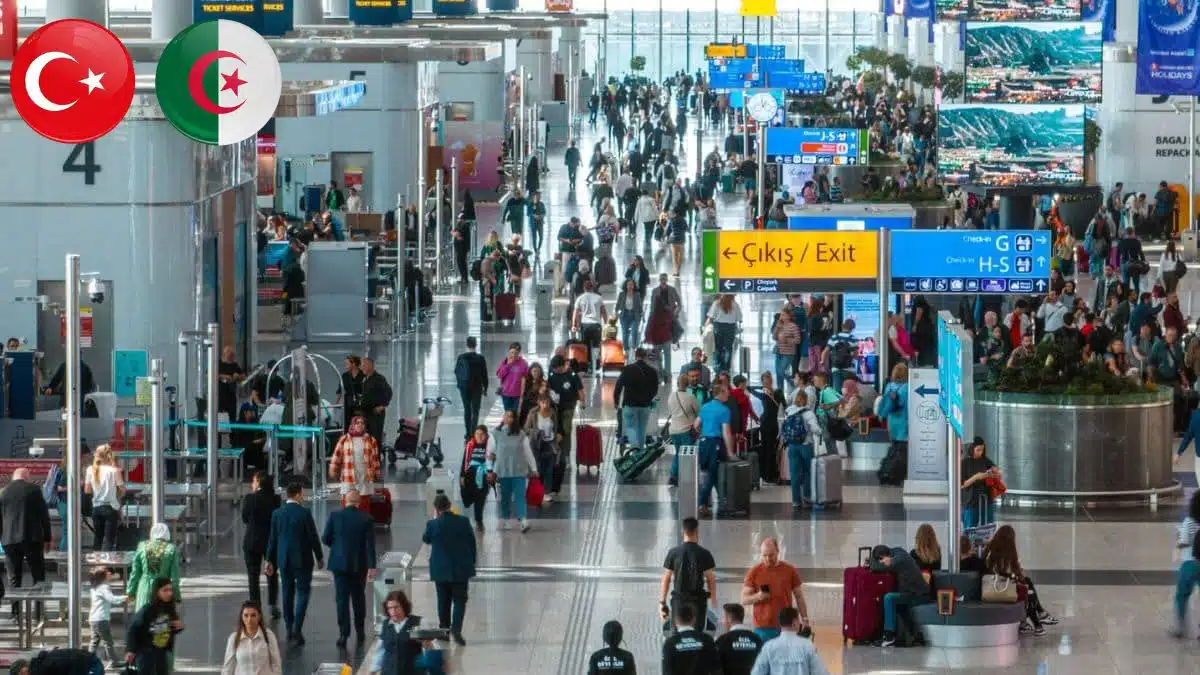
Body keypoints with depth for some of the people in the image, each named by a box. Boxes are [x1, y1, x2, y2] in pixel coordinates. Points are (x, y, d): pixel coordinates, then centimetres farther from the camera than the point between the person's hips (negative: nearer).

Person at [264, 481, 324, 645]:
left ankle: (290, 630, 19)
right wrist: (319, 557, 4)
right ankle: (297, 629, -10)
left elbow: (272, 538, 4)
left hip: (284, 559, 4)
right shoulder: (304, 513, -13)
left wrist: (270, 560, 13)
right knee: (303, 593, 2)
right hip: (302, 559, -4)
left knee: (287, 593, 14)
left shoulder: (277, 514, -1)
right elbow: (313, 537, -9)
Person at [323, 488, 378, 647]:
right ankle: (360, 632, 22)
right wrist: (372, 566, -8)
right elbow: (370, 544, -9)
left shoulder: (334, 516, -8)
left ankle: (343, 633, -5)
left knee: (342, 599, 2)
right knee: (358, 598, 15)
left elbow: (325, 539, -3)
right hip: (359, 564, 1)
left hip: (340, 563, -1)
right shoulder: (366, 519, -8)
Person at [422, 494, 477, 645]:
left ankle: (444, 628, 21)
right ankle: (456, 627, -14)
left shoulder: (433, 524, -13)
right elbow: (472, 544, 0)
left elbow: (426, 539, 8)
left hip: (441, 570, 0)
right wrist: (472, 564, 12)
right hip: (461, 569, 0)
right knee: (460, 599, 5)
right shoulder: (464, 522, -8)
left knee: (444, 600, 14)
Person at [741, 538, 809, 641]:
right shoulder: (754, 572, 2)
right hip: (762, 628, -1)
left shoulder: (790, 570, 5)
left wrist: (805, 620, 6)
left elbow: (799, 597, 11)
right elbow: (744, 600, 2)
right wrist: (758, 596, -18)